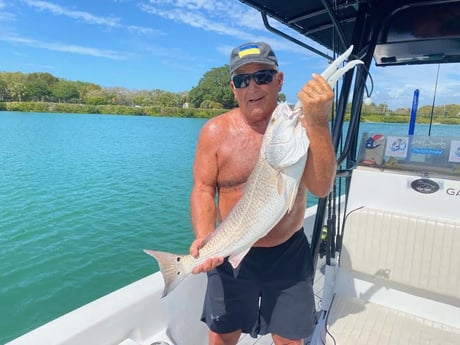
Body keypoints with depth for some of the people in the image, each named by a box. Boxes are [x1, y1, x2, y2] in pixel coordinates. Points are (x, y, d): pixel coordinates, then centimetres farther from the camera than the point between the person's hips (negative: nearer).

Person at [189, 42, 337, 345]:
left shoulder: (301, 124, -8)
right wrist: (204, 238, -22)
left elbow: (321, 188, -20)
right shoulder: (216, 131, -8)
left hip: (289, 254, 1)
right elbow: (203, 190, -6)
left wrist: (319, 123, -32)